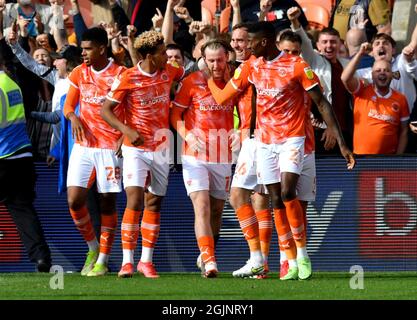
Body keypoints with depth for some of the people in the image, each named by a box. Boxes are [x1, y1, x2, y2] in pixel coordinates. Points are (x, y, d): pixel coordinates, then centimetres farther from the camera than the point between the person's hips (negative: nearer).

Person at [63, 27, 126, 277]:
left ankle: (103, 260, 7)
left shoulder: (120, 74, -5)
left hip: (110, 147, -4)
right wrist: (73, 117, -8)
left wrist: (124, 138, -16)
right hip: (84, 144, 4)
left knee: (108, 203, -1)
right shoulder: (79, 73, 8)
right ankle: (93, 248, 14)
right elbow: (68, 106, 15)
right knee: (75, 200, -7)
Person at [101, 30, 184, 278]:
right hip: (136, 148, -5)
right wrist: (126, 130, -21)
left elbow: (189, 74, 26)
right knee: (134, 200, -16)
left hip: (161, 148, 5)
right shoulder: (128, 78, -12)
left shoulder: (169, 72, 3)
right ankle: (127, 261, -13)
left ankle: (146, 260, 15)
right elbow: (106, 110, -9)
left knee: (154, 202, 7)